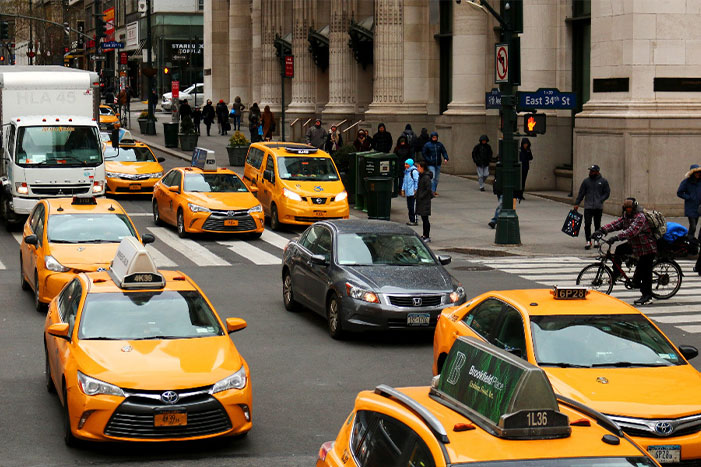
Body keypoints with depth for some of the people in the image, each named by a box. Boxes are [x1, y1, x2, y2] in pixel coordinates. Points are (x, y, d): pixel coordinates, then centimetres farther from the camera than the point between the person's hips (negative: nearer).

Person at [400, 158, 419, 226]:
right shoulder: (406, 171, 16)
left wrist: (415, 190, -15)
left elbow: (417, 181, -13)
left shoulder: (414, 171, -12)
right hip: (408, 192, 9)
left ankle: (414, 221, -3)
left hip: (413, 193, -9)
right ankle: (411, 220, 19)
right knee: (409, 207, 12)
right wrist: (403, 189, 20)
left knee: (413, 207, -6)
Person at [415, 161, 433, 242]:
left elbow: (428, 189, -21)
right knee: (423, 219, 14)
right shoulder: (421, 176, 11)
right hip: (421, 201, 9)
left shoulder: (426, 177, -18)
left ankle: (427, 237, 1)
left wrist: (421, 196, -18)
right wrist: (417, 195, 11)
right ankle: (425, 235, 21)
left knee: (425, 219, -4)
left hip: (425, 201, -9)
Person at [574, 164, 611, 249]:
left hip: (598, 207, 0)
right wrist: (576, 203, 2)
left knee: (597, 225, 7)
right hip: (588, 207, 0)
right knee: (587, 224, -9)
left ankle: (596, 240, 19)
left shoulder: (603, 181, 3)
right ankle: (588, 241, -5)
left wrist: (600, 200, -9)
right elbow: (581, 193, 8)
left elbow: (607, 193, 4)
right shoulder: (586, 181, 6)